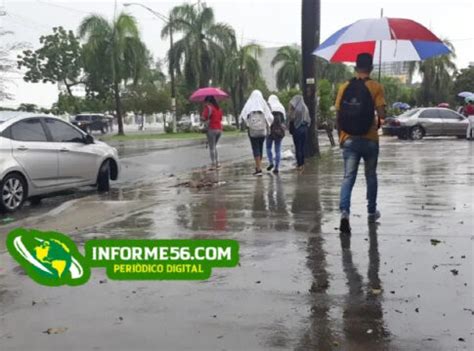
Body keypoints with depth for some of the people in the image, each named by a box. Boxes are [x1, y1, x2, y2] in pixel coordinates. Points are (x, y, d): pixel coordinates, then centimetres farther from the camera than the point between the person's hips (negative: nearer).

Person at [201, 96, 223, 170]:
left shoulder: (208, 107, -8)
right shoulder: (219, 108, 13)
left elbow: (204, 118, -16)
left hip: (211, 129, -7)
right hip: (219, 129, 7)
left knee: (211, 147, -1)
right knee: (214, 146, 20)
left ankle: (213, 164, -2)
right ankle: (217, 162, 15)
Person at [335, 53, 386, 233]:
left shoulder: (344, 87, 3)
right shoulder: (376, 87, -5)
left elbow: (338, 114, 3)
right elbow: (381, 114, -12)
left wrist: (341, 136, 13)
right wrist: (379, 122, 10)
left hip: (349, 139, 1)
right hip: (369, 139, -1)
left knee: (348, 177, -1)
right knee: (371, 176, 17)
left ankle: (344, 212, -20)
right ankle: (372, 212, 30)